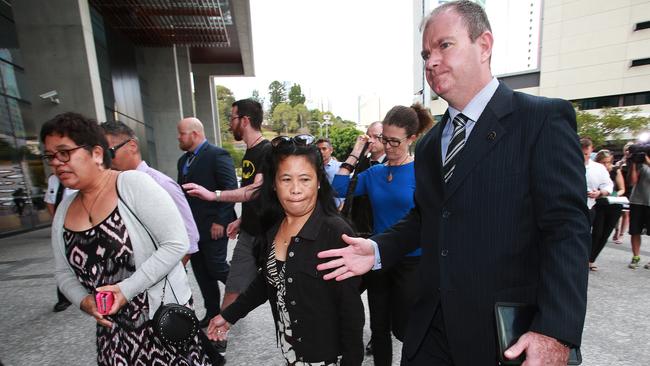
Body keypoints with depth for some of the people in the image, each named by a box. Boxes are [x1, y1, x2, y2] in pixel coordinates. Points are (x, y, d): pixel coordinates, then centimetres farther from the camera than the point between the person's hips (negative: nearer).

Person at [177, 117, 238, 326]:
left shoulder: (217, 155, -12)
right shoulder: (183, 160, 14)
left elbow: (230, 189, -18)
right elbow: (182, 191, 18)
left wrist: (220, 221, -19)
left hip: (213, 227, -8)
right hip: (192, 228, 8)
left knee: (216, 267, -1)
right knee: (201, 272, 14)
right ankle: (212, 312, 30)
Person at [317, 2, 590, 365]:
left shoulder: (544, 119, -9)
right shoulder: (428, 144, 8)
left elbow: (568, 226, -15)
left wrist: (556, 331, -23)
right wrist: (377, 250, -2)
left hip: (507, 333, -4)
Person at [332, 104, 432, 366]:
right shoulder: (374, 172, 2)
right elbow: (339, 189, -9)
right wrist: (354, 154, -7)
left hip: (412, 261, -4)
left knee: (403, 329, 12)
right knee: (379, 327, 18)